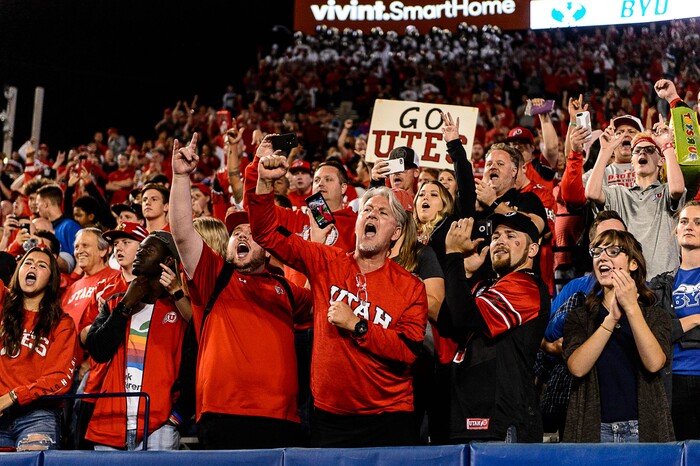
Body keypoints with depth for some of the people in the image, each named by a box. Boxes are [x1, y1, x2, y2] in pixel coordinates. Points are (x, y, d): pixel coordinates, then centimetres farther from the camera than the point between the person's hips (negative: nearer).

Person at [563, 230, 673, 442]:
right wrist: (611, 319, -17)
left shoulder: (656, 316, 6)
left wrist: (631, 308, -17)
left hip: (643, 430, 0)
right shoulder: (579, 317, 7)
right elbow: (577, 367, -11)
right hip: (594, 429, 0)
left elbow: (654, 363, -14)